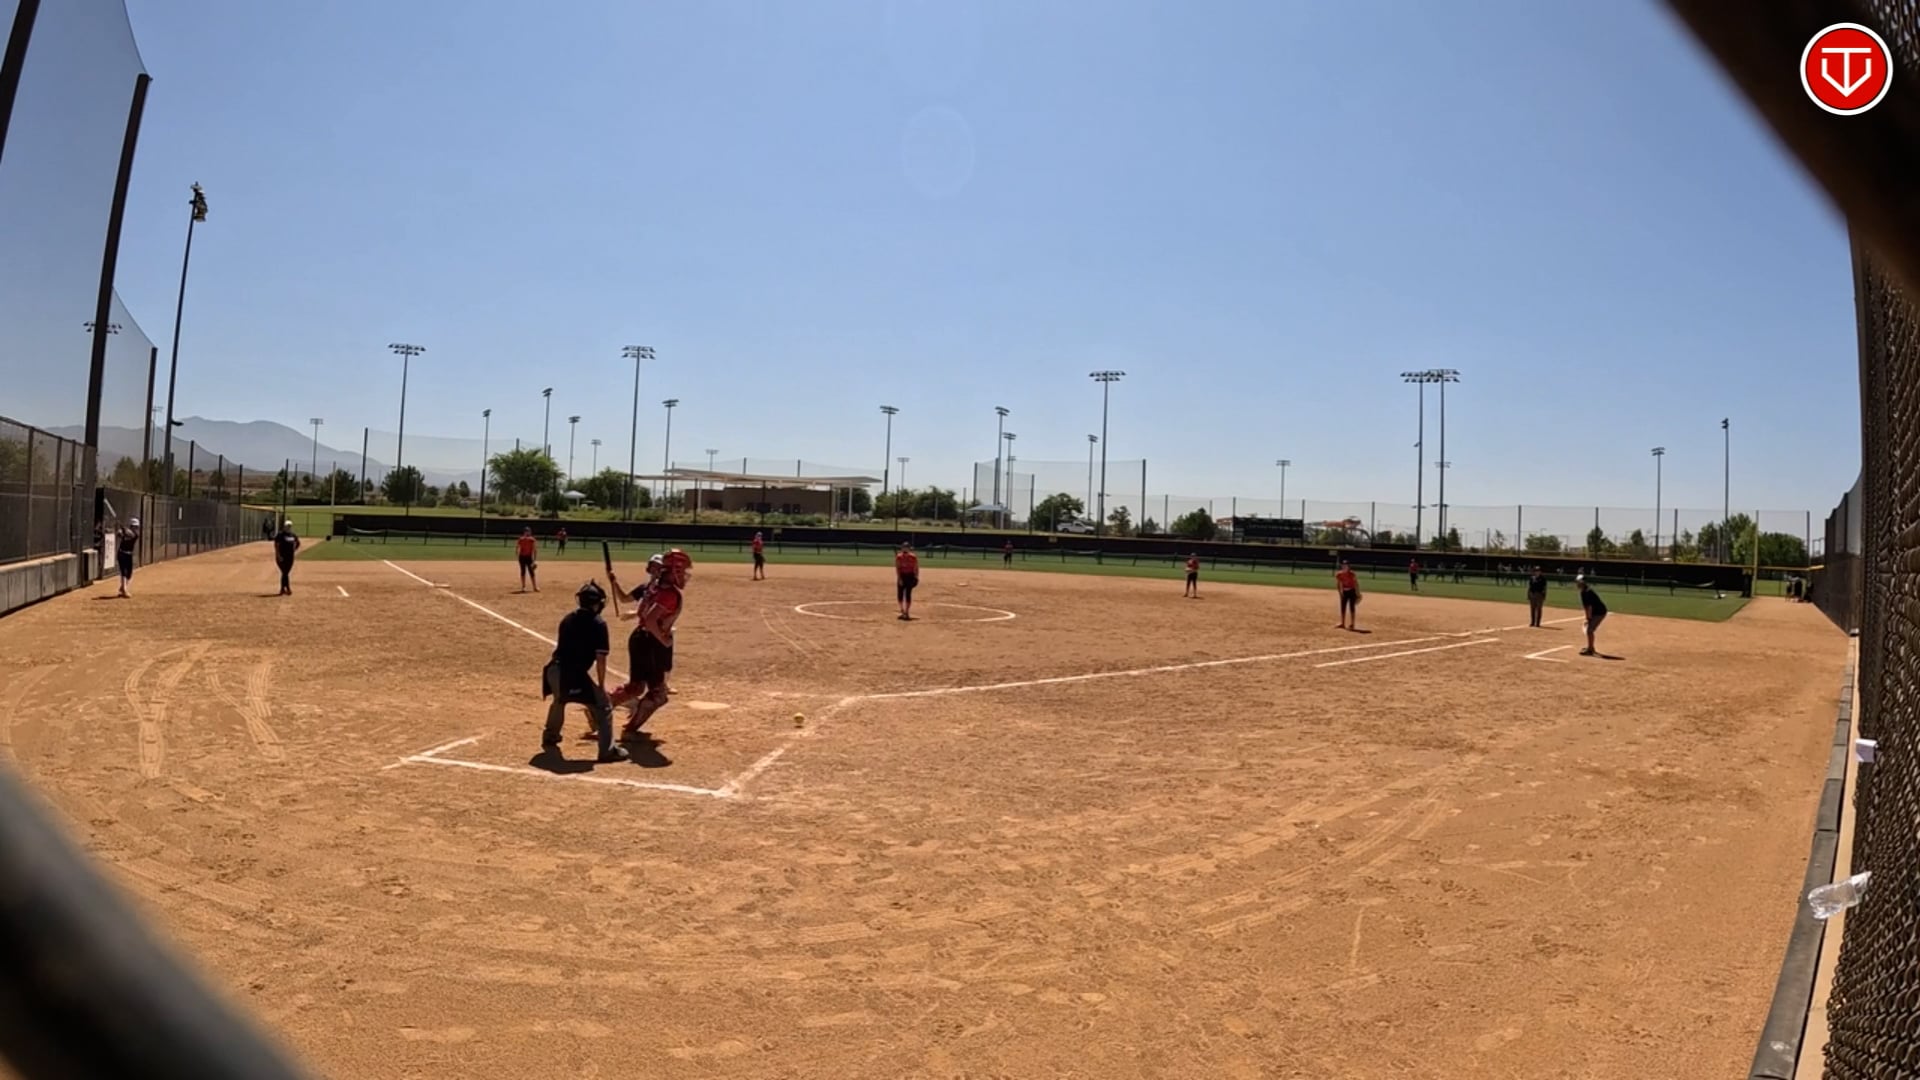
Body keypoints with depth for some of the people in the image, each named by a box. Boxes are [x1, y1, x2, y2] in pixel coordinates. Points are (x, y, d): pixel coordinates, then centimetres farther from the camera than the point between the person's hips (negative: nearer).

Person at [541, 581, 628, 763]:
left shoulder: (568, 618, 15)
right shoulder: (598, 624, -5)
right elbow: (600, 658, -7)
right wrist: (601, 684, 3)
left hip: (554, 670, 7)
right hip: (574, 673, -7)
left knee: (559, 700, 37)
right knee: (603, 707, 0)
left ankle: (550, 737, 56)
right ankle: (608, 750, -8)